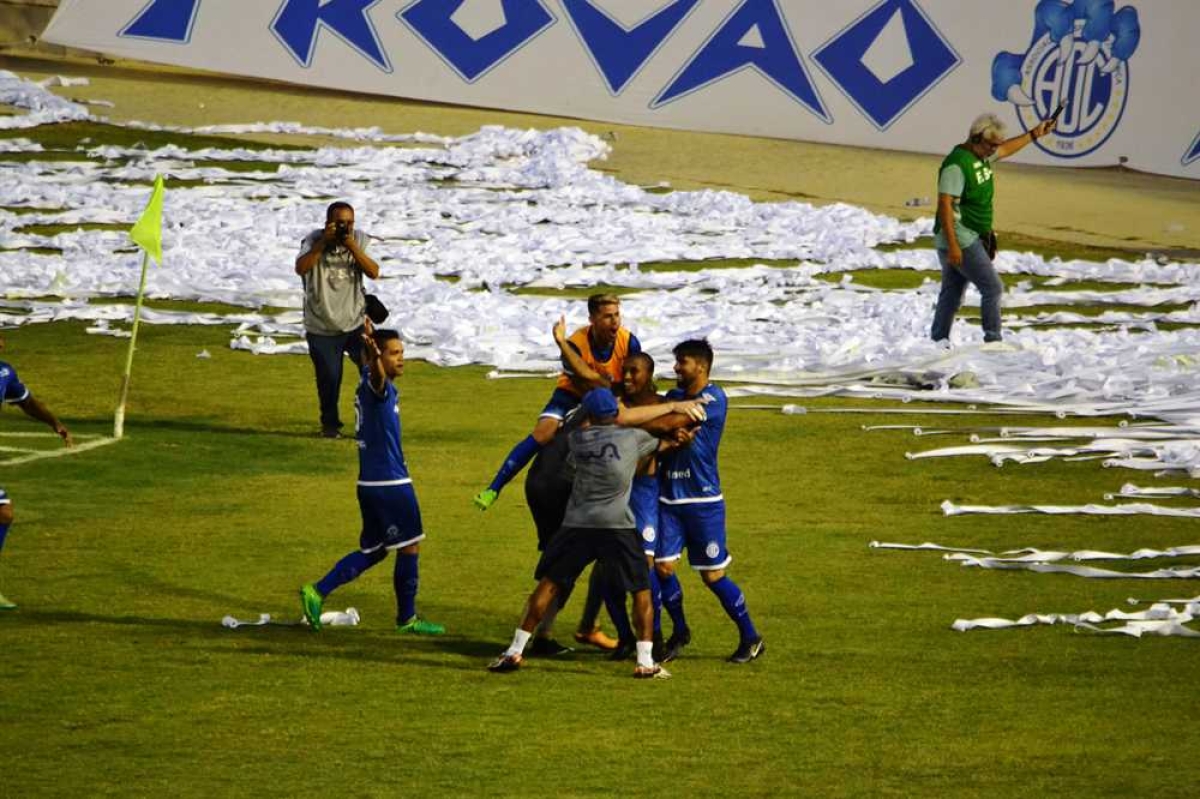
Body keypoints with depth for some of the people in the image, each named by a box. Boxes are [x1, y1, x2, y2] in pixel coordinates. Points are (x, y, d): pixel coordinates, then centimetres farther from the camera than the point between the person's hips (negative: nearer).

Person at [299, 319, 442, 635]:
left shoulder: (368, 387, 9)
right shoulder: (376, 387, -20)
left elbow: (369, 368, 33)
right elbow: (376, 373, -44)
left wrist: (369, 338, 51)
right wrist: (373, 354, -64)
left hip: (370, 484, 10)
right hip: (390, 484, -10)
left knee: (372, 551, 15)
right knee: (409, 547, 3)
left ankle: (318, 592, 4)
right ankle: (407, 619, 13)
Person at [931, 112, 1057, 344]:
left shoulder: (982, 157, 9)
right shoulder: (957, 164, -20)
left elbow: (1006, 149, 31)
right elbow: (945, 204, -23)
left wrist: (1034, 135, 31)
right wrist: (953, 245, -26)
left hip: (972, 239, 9)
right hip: (959, 240, -9)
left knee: (951, 295, 12)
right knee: (993, 288, -8)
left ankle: (938, 342, 16)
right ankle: (993, 339, -5)